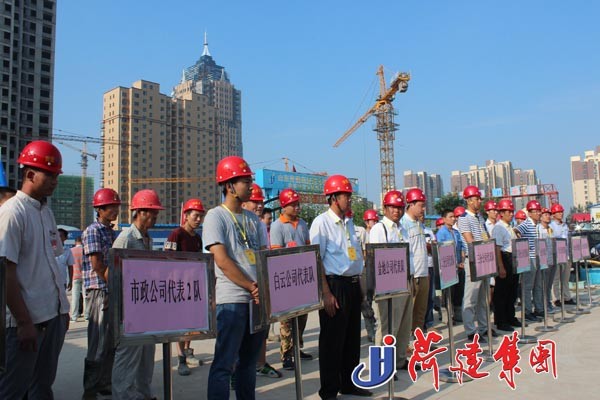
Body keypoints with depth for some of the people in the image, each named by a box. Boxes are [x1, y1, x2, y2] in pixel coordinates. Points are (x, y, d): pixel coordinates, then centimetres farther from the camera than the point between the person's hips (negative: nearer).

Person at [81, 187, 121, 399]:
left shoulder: (112, 232, 16)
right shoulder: (93, 231, -9)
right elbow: (96, 265, -15)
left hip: (113, 292, 8)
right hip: (99, 291, -8)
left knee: (111, 342, 13)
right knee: (98, 344, -3)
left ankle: (105, 383, 24)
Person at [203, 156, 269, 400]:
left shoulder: (254, 220, 14)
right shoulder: (216, 216, -5)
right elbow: (222, 261, -14)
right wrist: (251, 287, -16)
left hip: (259, 299, 7)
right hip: (232, 301, -7)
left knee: (250, 361, 16)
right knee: (224, 363, -1)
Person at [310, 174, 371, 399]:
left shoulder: (349, 223, 14)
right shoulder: (321, 222, -10)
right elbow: (316, 260, -14)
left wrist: (360, 285, 14)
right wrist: (326, 293, -18)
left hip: (353, 285, 8)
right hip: (335, 285, -8)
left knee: (352, 338, 16)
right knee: (332, 340, 2)